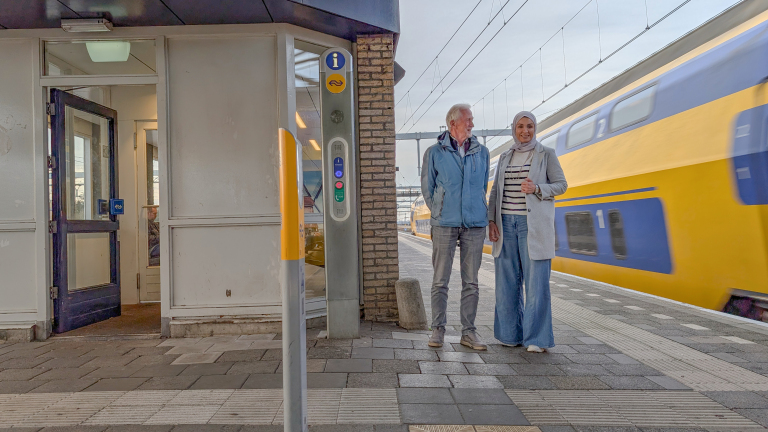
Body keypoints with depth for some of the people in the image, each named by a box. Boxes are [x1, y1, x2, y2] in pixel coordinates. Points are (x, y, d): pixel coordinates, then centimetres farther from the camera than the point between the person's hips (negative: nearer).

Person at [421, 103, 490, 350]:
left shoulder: (481, 152, 11)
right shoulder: (434, 153, 3)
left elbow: (483, 187, 19)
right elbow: (427, 188, 9)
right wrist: (440, 213, 9)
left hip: (475, 224, 3)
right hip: (445, 225, -2)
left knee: (471, 282, 6)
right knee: (440, 281, 2)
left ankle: (468, 332, 16)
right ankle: (438, 329, 14)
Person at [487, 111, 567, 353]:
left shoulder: (546, 154, 2)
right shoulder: (505, 158, 13)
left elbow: (561, 185, -1)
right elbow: (496, 192, 11)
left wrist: (536, 188, -20)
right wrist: (491, 221, -1)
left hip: (534, 224, -4)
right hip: (507, 223, 4)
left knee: (536, 281, -5)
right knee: (507, 280, 4)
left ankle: (538, 339, 6)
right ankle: (511, 333, 17)